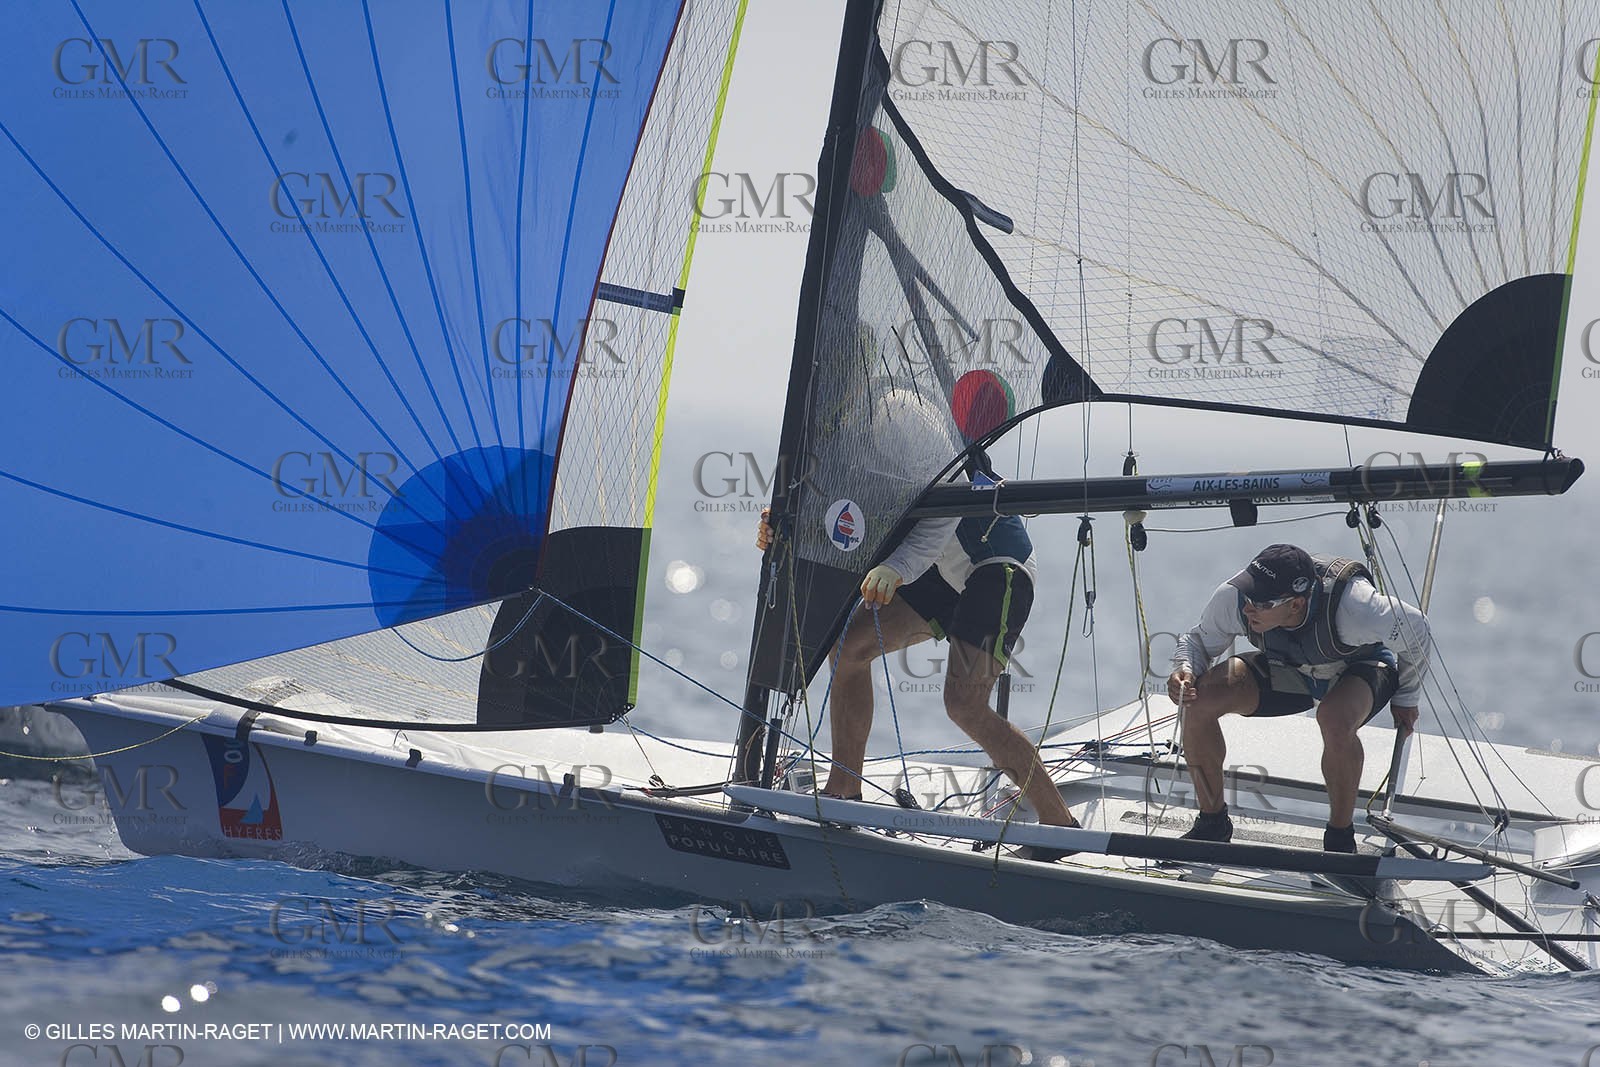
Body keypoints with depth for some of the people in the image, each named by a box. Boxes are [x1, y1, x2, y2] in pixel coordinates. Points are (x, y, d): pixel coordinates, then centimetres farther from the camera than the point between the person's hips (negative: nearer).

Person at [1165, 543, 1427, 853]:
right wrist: (1185, 671, -31)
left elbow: (1416, 630, -18)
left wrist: (1406, 699, -3)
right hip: (1287, 671, 4)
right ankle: (1211, 824, -2)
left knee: (1336, 719, -40)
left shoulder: (1355, 606, -40)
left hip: (1361, 668, -4)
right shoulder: (1233, 597, -30)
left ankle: (1341, 838, -16)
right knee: (1200, 698, -21)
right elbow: (1197, 640, -7)